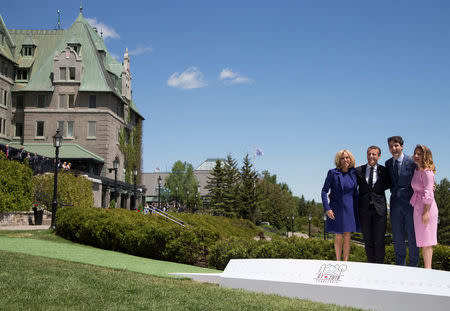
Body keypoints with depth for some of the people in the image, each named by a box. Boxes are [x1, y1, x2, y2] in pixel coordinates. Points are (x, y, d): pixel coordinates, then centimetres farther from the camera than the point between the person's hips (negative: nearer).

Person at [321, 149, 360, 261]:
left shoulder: (353, 173, 4)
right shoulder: (333, 173, -5)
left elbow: (355, 192, 14)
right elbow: (324, 191, -4)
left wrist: (357, 209, 9)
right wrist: (327, 209, -11)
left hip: (349, 209, 2)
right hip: (336, 209, -2)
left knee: (347, 236, 3)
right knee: (338, 237, 3)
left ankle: (345, 262, 11)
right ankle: (338, 262, 15)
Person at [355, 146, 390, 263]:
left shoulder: (384, 171, 3)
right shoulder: (359, 171, 5)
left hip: (379, 208, -1)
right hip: (364, 208, 1)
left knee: (379, 240, -1)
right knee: (367, 240, 8)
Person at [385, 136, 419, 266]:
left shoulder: (411, 162, -7)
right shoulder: (388, 163, 10)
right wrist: (394, 191, 0)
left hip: (410, 203, -5)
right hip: (395, 204, 5)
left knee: (412, 236, 3)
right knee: (397, 238, 10)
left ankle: (414, 265, 13)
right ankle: (400, 265, 20)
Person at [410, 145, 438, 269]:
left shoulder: (426, 171, -12)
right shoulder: (417, 170, 15)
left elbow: (428, 193, -17)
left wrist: (426, 212, -20)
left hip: (426, 207, -9)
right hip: (418, 207, 9)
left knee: (426, 241, -5)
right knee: (423, 241, 11)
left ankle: (428, 269, -1)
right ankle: (427, 269, 15)